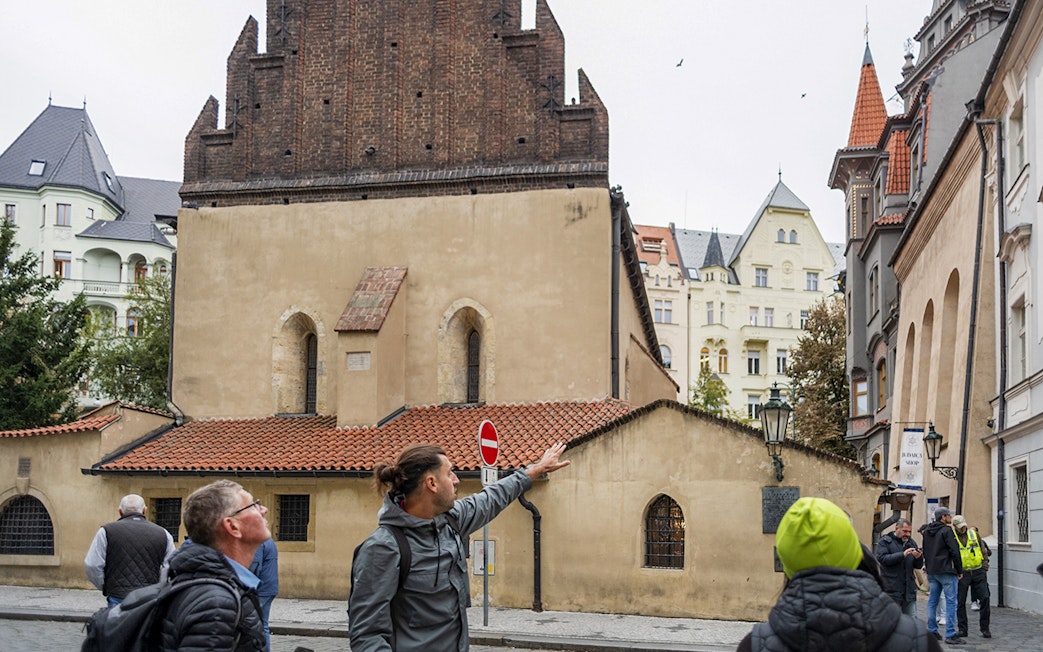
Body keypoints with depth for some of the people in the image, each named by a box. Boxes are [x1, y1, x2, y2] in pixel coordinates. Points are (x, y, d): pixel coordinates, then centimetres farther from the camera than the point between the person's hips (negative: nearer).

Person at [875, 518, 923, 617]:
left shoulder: (911, 542, 16)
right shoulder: (885, 541, -1)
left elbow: (919, 566, 16)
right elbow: (882, 558, -18)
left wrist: (918, 558, -8)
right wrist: (903, 554, -24)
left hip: (909, 590, 5)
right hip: (892, 590, -5)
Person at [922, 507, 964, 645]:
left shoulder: (926, 532, 14)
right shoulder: (946, 530, -11)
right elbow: (955, 552, -13)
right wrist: (959, 571, -6)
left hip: (931, 571, 8)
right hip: (946, 571, -8)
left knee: (932, 601, 12)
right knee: (951, 602, -5)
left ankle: (932, 631, 15)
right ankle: (950, 635, -8)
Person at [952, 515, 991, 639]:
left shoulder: (974, 534, 7)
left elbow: (984, 551, 13)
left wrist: (984, 567, 5)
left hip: (978, 572, 2)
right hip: (962, 574, -2)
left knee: (984, 598, -4)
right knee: (960, 602, 2)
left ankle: (985, 628, 7)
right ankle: (962, 629, 11)